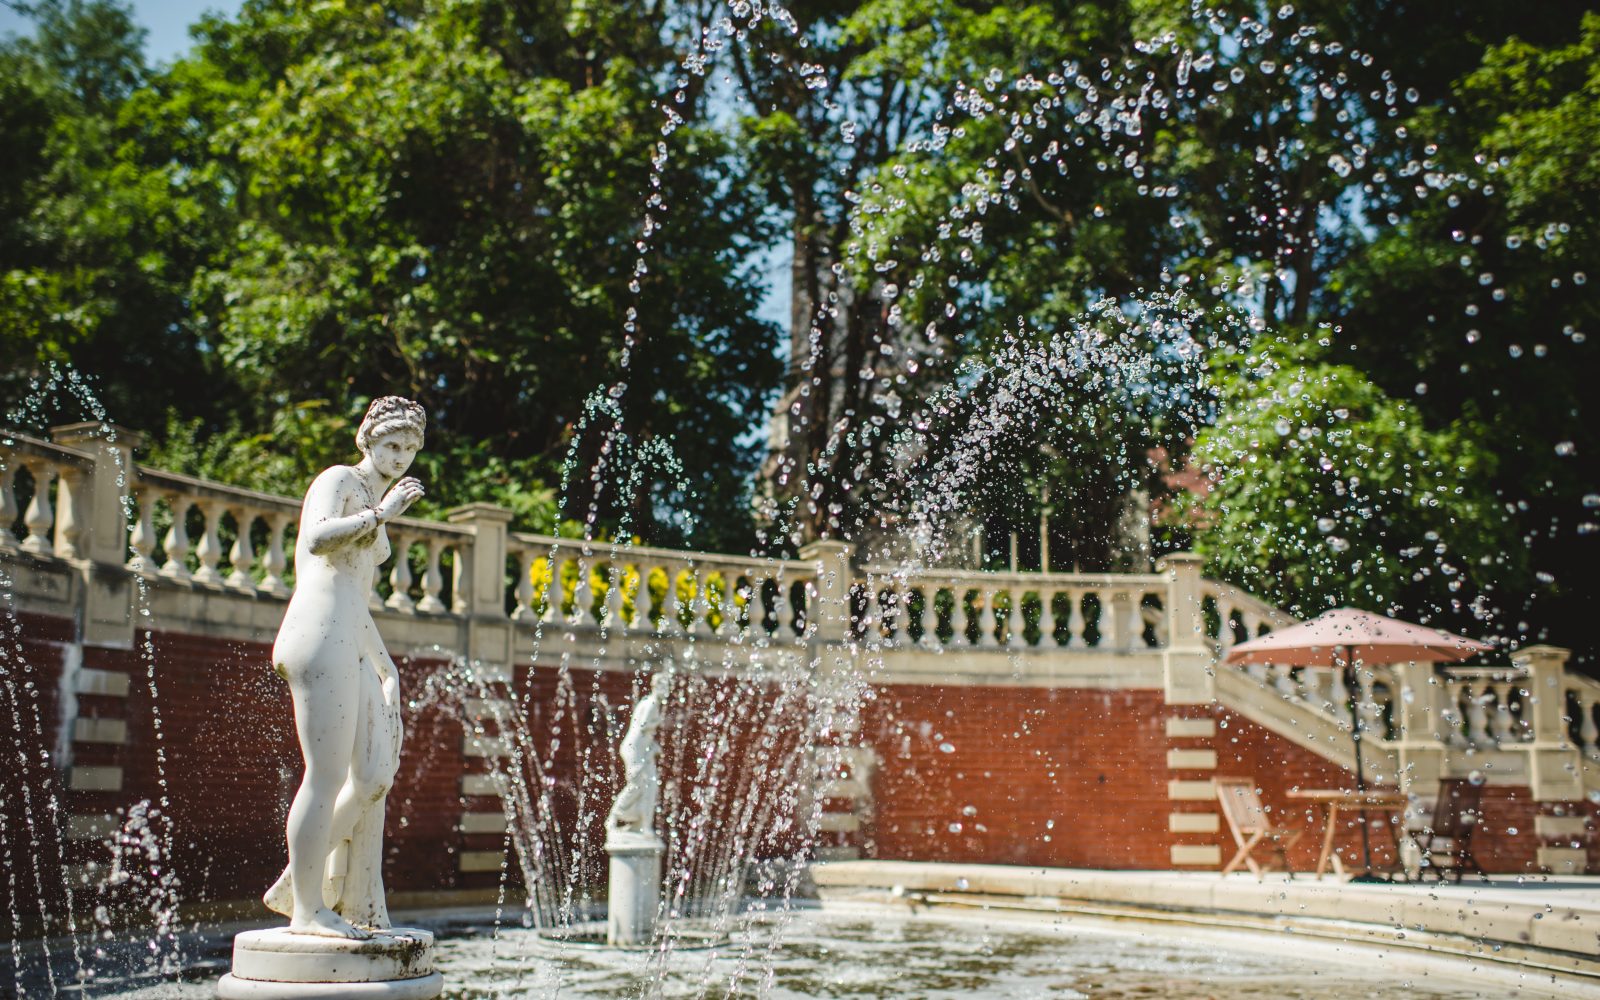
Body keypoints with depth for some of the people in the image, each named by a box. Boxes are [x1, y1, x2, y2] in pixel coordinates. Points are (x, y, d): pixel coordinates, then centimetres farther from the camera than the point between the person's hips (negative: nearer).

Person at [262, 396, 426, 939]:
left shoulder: (373, 509, 29)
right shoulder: (338, 480, 2)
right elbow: (317, 538, -20)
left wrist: (387, 669, 26)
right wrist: (381, 513, -15)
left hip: (352, 648, 10)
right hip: (320, 635, -10)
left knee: (375, 776, 3)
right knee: (328, 776, -11)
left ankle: (298, 883, 10)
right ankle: (308, 909, -4)